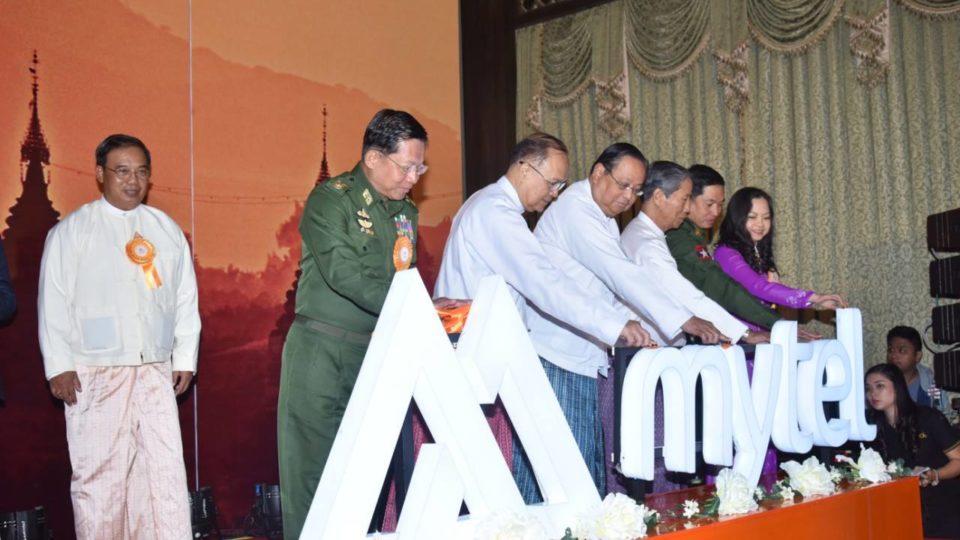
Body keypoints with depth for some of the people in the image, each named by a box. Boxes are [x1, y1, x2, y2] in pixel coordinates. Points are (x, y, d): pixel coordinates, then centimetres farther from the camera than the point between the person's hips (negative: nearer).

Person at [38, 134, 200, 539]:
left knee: (166, 467, 0)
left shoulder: (167, 230, 10)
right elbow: (53, 301, -2)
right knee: (98, 471, 0)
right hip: (94, 373, -3)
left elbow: (186, 297, 11)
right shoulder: (72, 230, 0)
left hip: (155, 371, 3)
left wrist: (185, 357, 8)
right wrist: (59, 366, -6)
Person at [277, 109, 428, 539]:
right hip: (321, 353, -6)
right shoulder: (330, 200, -8)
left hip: (377, 354, 6)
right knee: (312, 469, -2)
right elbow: (343, 273, -22)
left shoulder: (406, 212, 12)